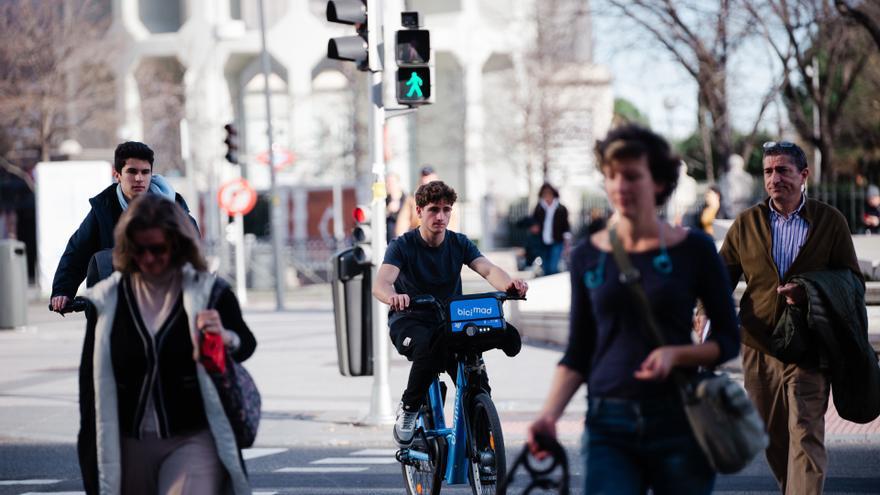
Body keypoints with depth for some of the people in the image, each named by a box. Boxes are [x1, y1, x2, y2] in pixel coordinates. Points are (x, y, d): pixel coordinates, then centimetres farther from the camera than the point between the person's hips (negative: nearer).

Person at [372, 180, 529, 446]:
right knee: (429, 346, -38)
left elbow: (487, 269, -18)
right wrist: (392, 296, -54)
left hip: (450, 321, 4)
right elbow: (381, 283, -28)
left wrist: (509, 283, -43)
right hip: (409, 321, -4)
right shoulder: (402, 246, -10)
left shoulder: (459, 243, 0)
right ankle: (408, 409, -18)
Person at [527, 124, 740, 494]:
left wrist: (676, 353, -15)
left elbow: (728, 340, 4)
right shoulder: (588, 255, 6)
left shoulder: (693, 250, 0)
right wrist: (549, 414, -6)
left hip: (677, 422, -1)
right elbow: (577, 353, 10)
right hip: (609, 427, 1)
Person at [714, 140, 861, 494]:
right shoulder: (746, 223, 7)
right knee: (773, 437, 12)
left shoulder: (830, 222, 2)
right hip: (759, 347, 3)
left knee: (805, 433, -14)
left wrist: (809, 292, -14)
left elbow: (852, 280, 5)